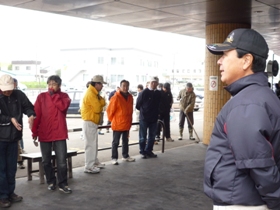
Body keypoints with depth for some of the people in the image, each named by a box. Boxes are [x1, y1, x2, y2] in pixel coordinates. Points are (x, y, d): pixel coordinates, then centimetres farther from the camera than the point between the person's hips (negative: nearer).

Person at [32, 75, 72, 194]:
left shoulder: (64, 96, 5)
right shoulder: (41, 97, 3)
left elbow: (63, 106, -18)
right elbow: (36, 115, 1)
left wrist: (53, 94, -10)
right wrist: (34, 132, -3)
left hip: (59, 133, -1)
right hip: (44, 134, 1)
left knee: (62, 161, -2)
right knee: (46, 161, 11)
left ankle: (62, 184, 8)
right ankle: (51, 182, 25)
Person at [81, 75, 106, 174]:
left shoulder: (94, 93, 15)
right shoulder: (90, 94, -18)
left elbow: (98, 106, 15)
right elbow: (98, 109, -20)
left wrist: (101, 102, -5)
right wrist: (102, 101, -4)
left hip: (93, 122, 10)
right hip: (89, 122, -10)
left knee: (94, 144, 17)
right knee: (90, 145, -8)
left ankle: (95, 162, 27)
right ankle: (89, 167, -5)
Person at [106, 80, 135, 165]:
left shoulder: (130, 97, 4)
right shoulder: (116, 97, -16)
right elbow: (110, 110, -9)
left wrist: (129, 121, 14)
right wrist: (113, 120, 0)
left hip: (127, 124, 6)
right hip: (117, 125, -6)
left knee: (125, 141, 18)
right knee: (115, 142, 3)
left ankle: (125, 156, 31)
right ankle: (114, 158, 11)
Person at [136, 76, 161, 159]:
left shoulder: (158, 94, 4)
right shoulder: (144, 92, -10)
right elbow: (138, 105, -3)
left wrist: (157, 113, 11)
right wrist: (142, 111, 7)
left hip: (154, 118, 5)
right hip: (144, 118, -5)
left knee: (152, 136, 10)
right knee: (143, 136, 2)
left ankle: (149, 151, 22)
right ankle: (142, 152, 11)